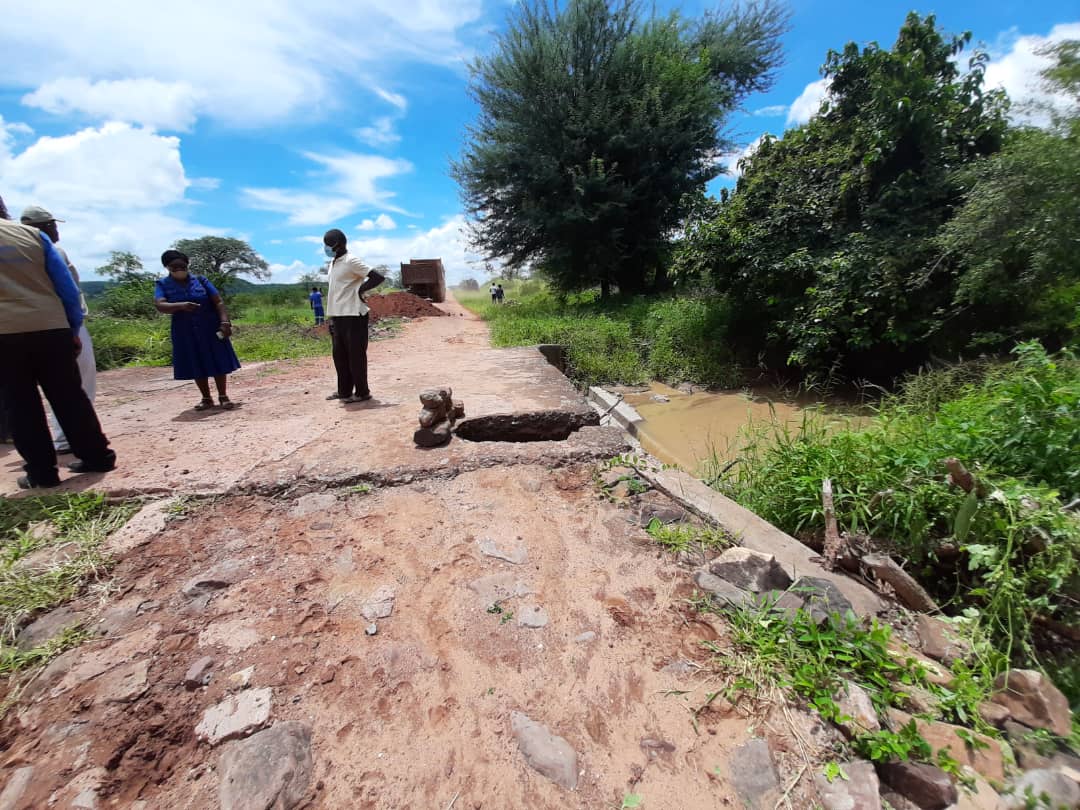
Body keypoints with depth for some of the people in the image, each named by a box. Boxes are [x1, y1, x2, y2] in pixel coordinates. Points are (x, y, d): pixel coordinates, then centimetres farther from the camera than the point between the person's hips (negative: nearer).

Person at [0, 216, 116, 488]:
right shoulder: (34, 234, 8)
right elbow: (66, 286, 4)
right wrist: (74, 329, 10)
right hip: (52, 328, 1)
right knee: (70, 398, 8)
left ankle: (41, 472, 8)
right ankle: (97, 456, 12)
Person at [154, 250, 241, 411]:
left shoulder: (200, 280, 1)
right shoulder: (162, 285, 1)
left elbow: (218, 302, -4)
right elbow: (160, 305, -14)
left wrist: (225, 321, -18)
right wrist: (181, 305, -33)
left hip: (211, 329, -1)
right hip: (185, 333, 1)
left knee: (218, 362, -1)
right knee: (196, 366, 6)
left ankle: (223, 396, 5)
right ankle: (206, 399, 15)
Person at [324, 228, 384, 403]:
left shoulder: (351, 261, -11)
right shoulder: (333, 262, 16)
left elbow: (377, 277, -18)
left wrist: (360, 290, -9)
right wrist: (332, 318, 18)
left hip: (353, 316, -9)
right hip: (338, 316, 9)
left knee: (356, 355, -2)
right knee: (340, 355, 12)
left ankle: (362, 392, 7)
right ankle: (344, 391, 22)